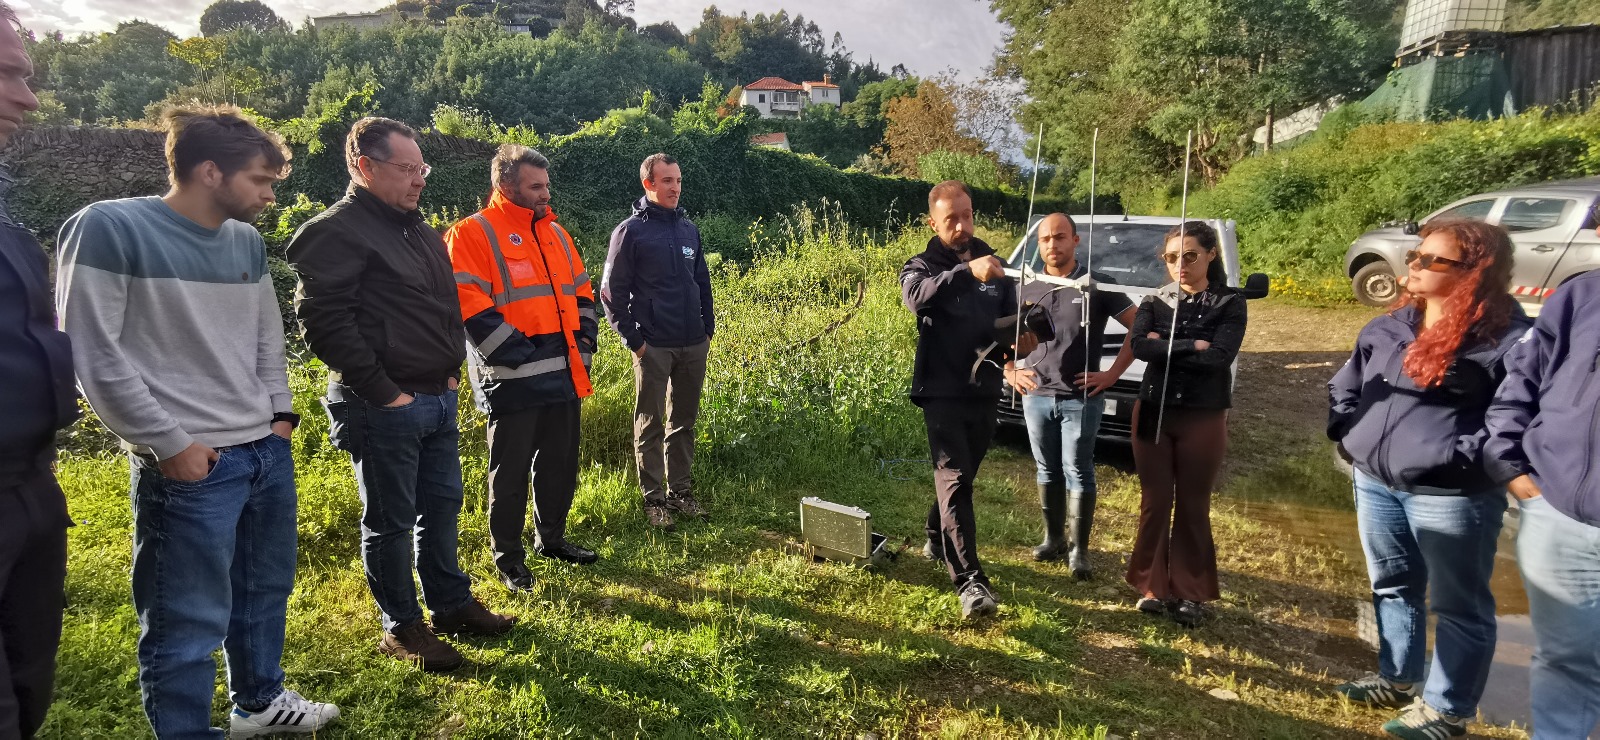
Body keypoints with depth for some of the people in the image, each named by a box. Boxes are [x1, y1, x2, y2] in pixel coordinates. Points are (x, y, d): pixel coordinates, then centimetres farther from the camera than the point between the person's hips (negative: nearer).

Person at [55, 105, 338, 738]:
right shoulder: (110, 229, -9)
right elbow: (94, 357, -11)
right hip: (190, 466, -7)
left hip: (268, 451, 7)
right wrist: (170, 443, -12)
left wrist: (280, 414, 11)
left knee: (266, 591, 18)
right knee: (190, 621, 0)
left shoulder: (248, 242, 11)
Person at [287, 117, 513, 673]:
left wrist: (450, 368, 13)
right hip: (384, 407, -9)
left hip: (438, 398, 9)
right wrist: (382, 392, -19)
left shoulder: (419, 230, 16)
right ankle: (401, 627, 20)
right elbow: (324, 320, -19)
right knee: (389, 520, 5)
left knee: (443, 506, 17)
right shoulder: (337, 232, -12)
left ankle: (451, 604, 32)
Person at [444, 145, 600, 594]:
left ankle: (552, 538, 35)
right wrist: (519, 353, -18)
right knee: (510, 472, 6)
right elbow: (471, 309, -16)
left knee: (561, 464, 17)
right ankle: (508, 557, 21)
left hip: (564, 375, 7)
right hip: (513, 380, -7)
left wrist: (585, 339, 8)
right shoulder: (472, 234, -7)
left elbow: (581, 292, 21)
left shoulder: (554, 232, 15)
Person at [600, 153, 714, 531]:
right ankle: (653, 499, 12)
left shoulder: (689, 229, 12)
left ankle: (681, 490, 23)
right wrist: (632, 339, -10)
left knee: (684, 422, 12)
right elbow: (612, 291, -6)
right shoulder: (630, 231, -5)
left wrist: (708, 327, 12)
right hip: (653, 346, -5)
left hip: (694, 345, 5)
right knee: (650, 425, 3)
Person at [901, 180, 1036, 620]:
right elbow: (916, 296, -29)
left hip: (984, 391, 5)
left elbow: (1011, 320, 11)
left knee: (962, 475, 18)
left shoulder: (995, 265, 12)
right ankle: (970, 581, -16)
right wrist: (968, 272, -45)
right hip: (942, 392, -5)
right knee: (954, 479, -13)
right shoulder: (922, 267, -4)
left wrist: (1021, 341, -14)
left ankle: (936, 540, 41)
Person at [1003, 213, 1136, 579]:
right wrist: (1010, 372, 4)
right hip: (1036, 397, 4)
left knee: (1078, 473, 1)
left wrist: (1113, 373, -8)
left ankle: (1079, 549, 11)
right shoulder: (1027, 288, 6)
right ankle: (1053, 539, 26)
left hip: (1081, 398, -3)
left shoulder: (1098, 286, -4)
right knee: (1048, 471, 13)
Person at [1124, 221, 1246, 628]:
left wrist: (1165, 347, -13)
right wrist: (1192, 346, -16)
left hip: (1203, 418, -2)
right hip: (1153, 413, 2)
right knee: (1154, 503, 7)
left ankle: (1190, 593, 19)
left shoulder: (1230, 304, -1)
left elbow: (1220, 357, -17)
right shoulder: (1153, 302, 4)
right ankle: (1153, 587, 19)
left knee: (1193, 507, 7)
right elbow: (1139, 347, -14)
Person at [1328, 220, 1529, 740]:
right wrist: (1348, 433, 10)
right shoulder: (1388, 327, 9)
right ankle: (1397, 680, 38)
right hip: (1374, 482, 7)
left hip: (1451, 495, -7)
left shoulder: (1506, 336, -12)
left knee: (1458, 606, 8)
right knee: (1393, 587, 21)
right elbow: (1344, 385, 20)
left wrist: (1463, 457, -20)